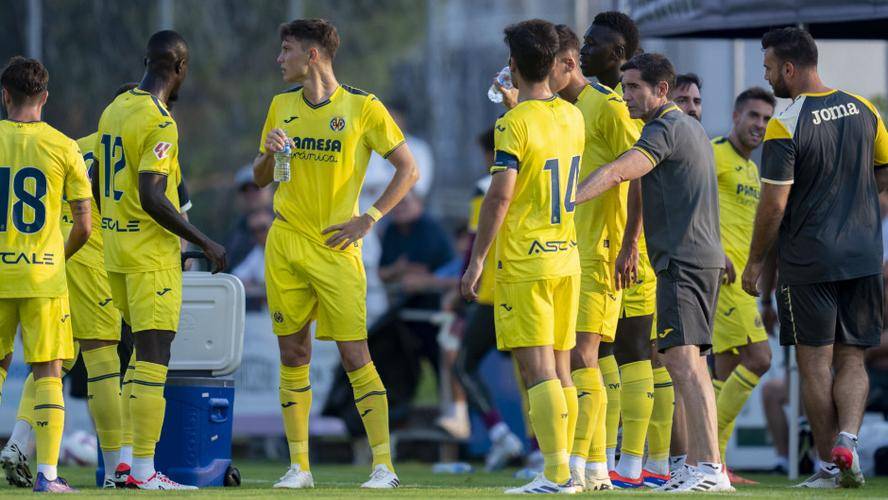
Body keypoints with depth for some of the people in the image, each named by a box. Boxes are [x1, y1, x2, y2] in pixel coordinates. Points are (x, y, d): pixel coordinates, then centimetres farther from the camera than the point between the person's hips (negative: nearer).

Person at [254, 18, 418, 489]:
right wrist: (268, 153, -6)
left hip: (335, 248, -4)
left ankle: (384, 465, -6)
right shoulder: (281, 106, 10)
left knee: (355, 356, -8)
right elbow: (261, 178, 17)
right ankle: (299, 465, 9)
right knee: (293, 353, 4)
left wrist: (368, 219, -10)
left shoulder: (363, 107, -5)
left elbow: (408, 169, -2)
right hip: (285, 243, 4)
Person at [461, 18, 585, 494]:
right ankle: (565, 468, 12)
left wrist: (476, 260, -13)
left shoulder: (514, 124, -12)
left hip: (524, 262, -7)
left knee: (536, 369, -10)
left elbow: (501, 194, -17)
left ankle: (557, 473, -17)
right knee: (560, 370, 11)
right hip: (566, 258, 7)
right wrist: (515, 103, 40)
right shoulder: (572, 117, 9)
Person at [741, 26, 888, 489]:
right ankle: (847, 439, -11)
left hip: (807, 263, -5)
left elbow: (774, 205, -14)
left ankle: (829, 466, 5)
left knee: (816, 365, 4)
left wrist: (755, 261, -2)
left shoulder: (784, 127, -13)